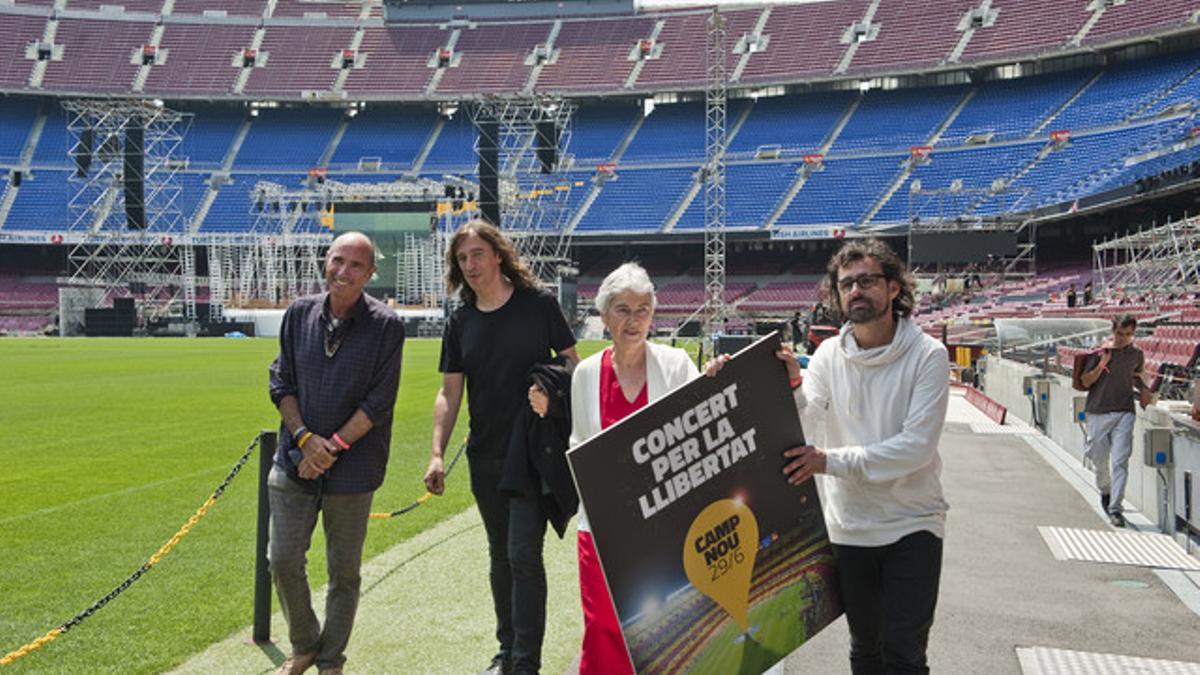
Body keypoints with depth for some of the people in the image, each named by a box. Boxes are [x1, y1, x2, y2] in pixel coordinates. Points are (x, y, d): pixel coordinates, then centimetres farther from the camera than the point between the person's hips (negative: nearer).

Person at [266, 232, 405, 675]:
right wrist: (305, 438, -8)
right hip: (295, 461, 3)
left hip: (352, 468, -3)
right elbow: (281, 383, 5)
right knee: (283, 561, 4)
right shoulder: (300, 314, 3)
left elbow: (379, 402, -9)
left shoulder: (386, 326, -7)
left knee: (344, 571, 9)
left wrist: (334, 446, -13)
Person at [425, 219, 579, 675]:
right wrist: (437, 454, -3)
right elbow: (449, 393, 6)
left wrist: (553, 396, -21)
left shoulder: (538, 305, -5)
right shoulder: (461, 322, 6)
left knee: (523, 555, -8)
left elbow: (573, 366, -1)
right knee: (500, 556, 15)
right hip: (485, 456, 5)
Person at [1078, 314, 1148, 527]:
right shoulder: (1099, 352, -3)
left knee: (1120, 462, -8)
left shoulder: (1137, 355, 6)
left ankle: (1115, 508, -6)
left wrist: (1144, 389, 5)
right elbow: (1085, 382, -3)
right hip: (1098, 412, -1)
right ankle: (1105, 491, 39)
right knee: (1099, 460, 10)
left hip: (1124, 413, 1)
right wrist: (1101, 366, -18)